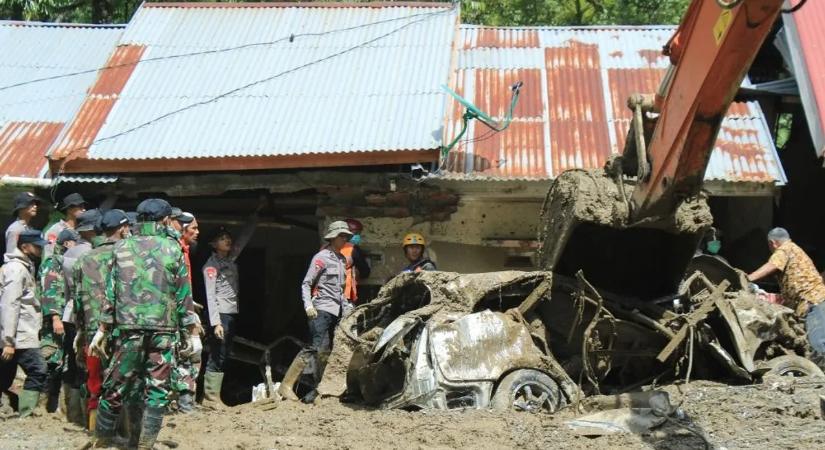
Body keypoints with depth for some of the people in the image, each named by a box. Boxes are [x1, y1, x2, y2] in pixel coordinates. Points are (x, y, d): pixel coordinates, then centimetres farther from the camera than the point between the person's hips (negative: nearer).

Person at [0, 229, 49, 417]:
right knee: (38, 371, -11)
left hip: (18, 336, 10)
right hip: (20, 337, -10)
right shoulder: (16, 269, -12)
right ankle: (26, 414, -12)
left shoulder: (25, 267, 18)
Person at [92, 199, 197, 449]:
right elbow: (183, 294, 2)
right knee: (157, 390, 5)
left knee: (115, 387, 10)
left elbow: (111, 292, 4)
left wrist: (103, 328, 8)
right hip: (164, 329, -1)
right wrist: (190, 329, 8)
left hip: (128, 327, 1)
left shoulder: (122, 247, 4)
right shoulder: (173, 249, 1)